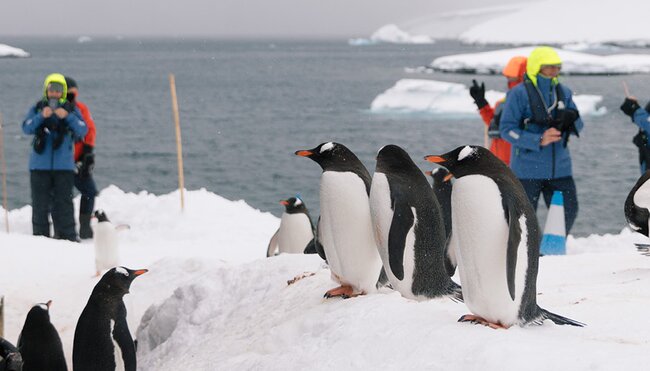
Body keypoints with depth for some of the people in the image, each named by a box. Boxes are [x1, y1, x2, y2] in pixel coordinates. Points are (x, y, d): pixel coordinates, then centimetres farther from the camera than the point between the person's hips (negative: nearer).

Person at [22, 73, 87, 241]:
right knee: (40, 203, 4)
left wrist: (68, 117, -19)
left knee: (63, 202, -1)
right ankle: (40, 236, 11)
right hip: (40, 165, 1)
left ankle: (68, 237, 3)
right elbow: (26, 128, -6)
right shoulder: (37, 108, 6)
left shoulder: (71, 110, 6)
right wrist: (41, 116, -22)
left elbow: (83, 131, -4)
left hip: (64, 166, -1)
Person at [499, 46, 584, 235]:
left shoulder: (563, 92, 9)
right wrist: (539, 140, -24)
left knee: (568, 212, 7)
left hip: (559, 168, 5)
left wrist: (573, 119, -12)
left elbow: (578, 127, 13)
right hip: (528, 169, -5)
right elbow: (507, 129, -13)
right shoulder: (519, 93, -9)